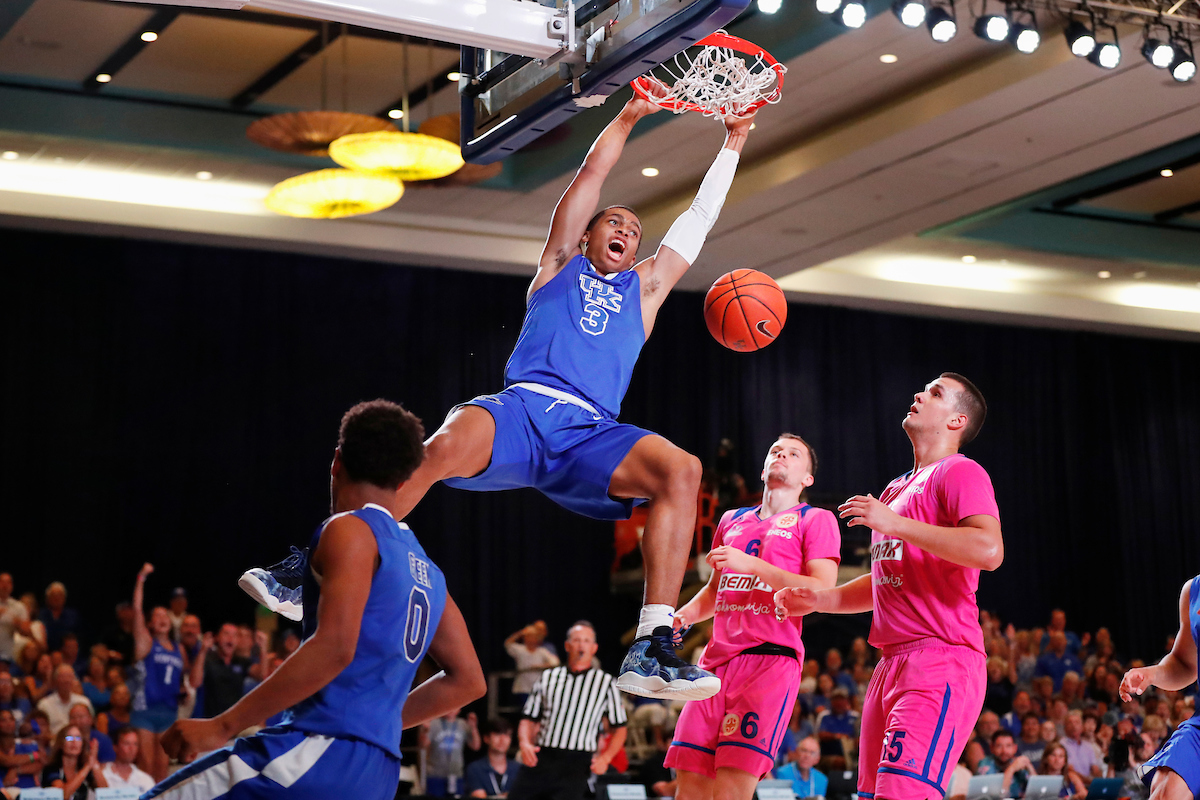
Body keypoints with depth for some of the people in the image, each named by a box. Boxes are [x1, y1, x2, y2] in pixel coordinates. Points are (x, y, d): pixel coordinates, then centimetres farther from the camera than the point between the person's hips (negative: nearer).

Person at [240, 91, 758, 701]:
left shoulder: (645, 285, 32)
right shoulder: (560, 263, 27)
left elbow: (699, 218, 34)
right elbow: (592, 173, 21)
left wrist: (732, 144, 34)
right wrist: (629, 116, 19)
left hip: (591, 435, 3)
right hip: (524, 406, -2)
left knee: (681, 469, -27)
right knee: (447, 444, -35)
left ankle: (651, 650, -31)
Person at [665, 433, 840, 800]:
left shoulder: (816, 520, 6)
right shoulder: (732, 519, 24)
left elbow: (823, 591, -7)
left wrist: (751, 564, -13)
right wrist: (683, 615, 11)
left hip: (772, 657, -5)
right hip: (717, 658, 6)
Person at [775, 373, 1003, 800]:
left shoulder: (960, 472, -4)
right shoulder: (896, 489, 26)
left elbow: (989, 550, -21)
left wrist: (895, 523, -18)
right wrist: (818, 599, 20)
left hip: (940, 659, -9)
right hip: (892, 663, 10)